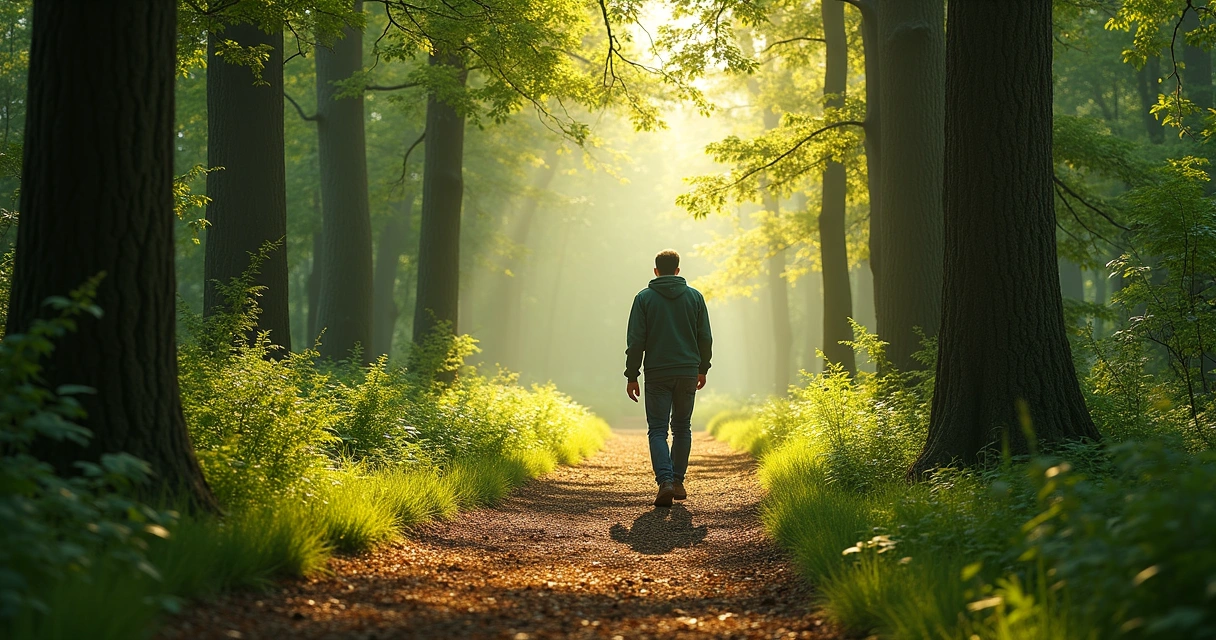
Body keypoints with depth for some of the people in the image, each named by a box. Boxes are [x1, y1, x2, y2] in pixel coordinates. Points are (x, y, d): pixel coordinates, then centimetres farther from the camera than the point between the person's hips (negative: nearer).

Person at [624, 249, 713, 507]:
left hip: (657, 374, -2)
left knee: (658, 430, 0)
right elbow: (705, 338, 7)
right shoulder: (695, 297, 5)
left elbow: (635, 341, -5)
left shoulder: (644, 298, -1)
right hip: (688, 372, 2)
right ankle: (678, 481, 16)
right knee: (682, 428, 16)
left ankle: (665, 481, -18)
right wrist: (703, 369, 19)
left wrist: (632, 376, 1)